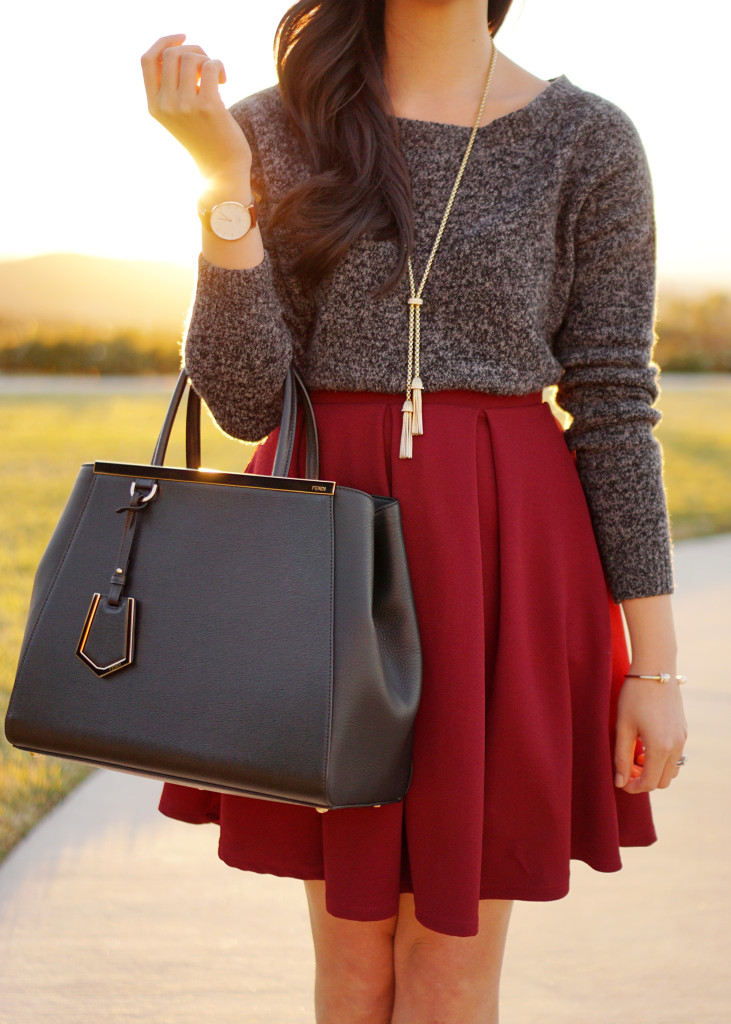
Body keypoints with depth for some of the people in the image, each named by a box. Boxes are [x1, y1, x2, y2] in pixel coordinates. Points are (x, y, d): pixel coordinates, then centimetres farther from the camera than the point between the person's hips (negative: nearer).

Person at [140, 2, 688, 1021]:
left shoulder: (589, 139, 1)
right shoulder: (275, 128, 4)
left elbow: (616, 405, -1)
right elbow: (246, 401, -4)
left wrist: (657, 666, -3)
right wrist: (223, 179, -15)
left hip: (499, 555, -1)